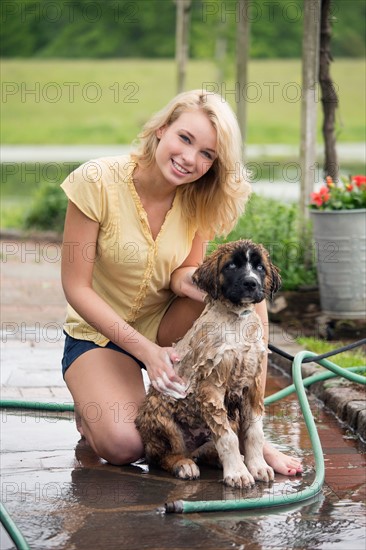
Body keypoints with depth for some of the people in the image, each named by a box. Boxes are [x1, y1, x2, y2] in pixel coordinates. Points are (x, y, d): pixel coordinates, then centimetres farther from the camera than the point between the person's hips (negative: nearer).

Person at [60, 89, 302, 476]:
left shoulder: (199, 198, -10)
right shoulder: (98, 182, -22)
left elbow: (183, 274, -7)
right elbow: (76, 287, -19)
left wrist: (190, 280, -34)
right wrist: (146, 349, -26)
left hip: (166, 324, 4)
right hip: (101, 332, -4)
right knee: (124, 446, -29)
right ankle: (92, 407, 8)